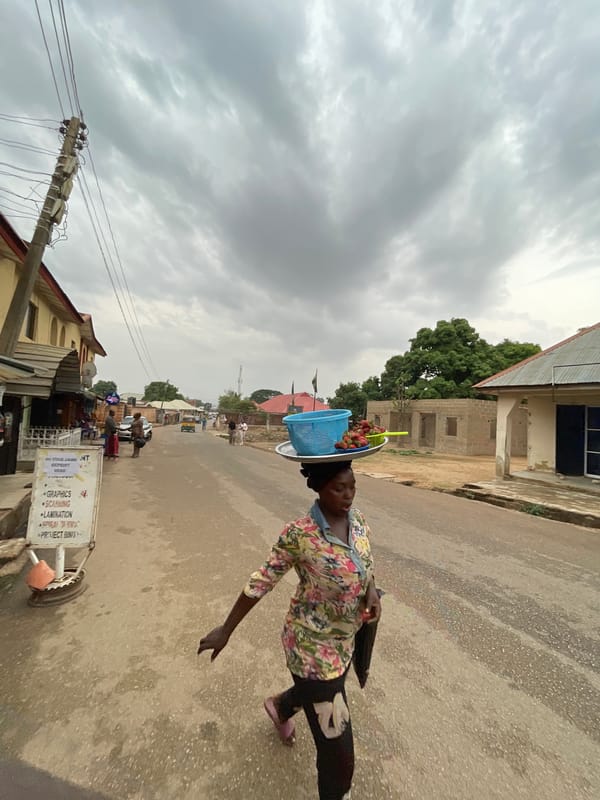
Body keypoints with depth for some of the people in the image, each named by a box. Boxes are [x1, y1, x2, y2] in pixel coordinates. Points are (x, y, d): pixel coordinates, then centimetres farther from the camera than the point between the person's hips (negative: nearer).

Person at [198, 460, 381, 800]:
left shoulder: (358, 519, -10)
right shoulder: (300, 534, -28)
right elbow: (263, 581, -17)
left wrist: (372, 591, -15)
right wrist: (226, 630, -9)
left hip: (344, 640, 7)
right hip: (313, 647, -7)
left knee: (314, 692, 34)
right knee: (338, 752, 6)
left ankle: (280, 707, 68)